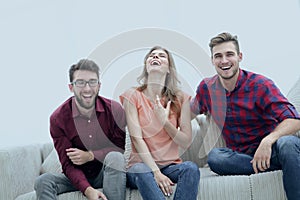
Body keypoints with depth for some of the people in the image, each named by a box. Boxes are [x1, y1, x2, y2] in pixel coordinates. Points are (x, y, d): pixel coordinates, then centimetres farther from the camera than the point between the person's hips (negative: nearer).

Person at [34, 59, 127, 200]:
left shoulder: (114, 109, -9)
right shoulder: (58, 118, -10)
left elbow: (121, 148, -6)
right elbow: (68, 164, -13)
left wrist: (90, 155, -20)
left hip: (109, 172, 0)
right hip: (78, 176, 1)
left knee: (115, 157, -32)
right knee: (43, 182, -24)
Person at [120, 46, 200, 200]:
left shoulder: (181, 99, 9)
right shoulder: (132, 96, 3)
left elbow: (186, 142, 5)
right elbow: (137, 139, -8)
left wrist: (165, 121, -12)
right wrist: (156, 172, -21)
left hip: (171, 165, 2)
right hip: (142, 165, -2)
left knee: (191, 168, -31)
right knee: (141, 171, -37)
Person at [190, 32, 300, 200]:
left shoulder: (260, 84, -7)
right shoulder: (206, 87, 6)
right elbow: (191, 112, 27)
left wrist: (268, 140, -35)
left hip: (269, 149, -3)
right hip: (240, 156, 4)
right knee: (214, 157, -31)